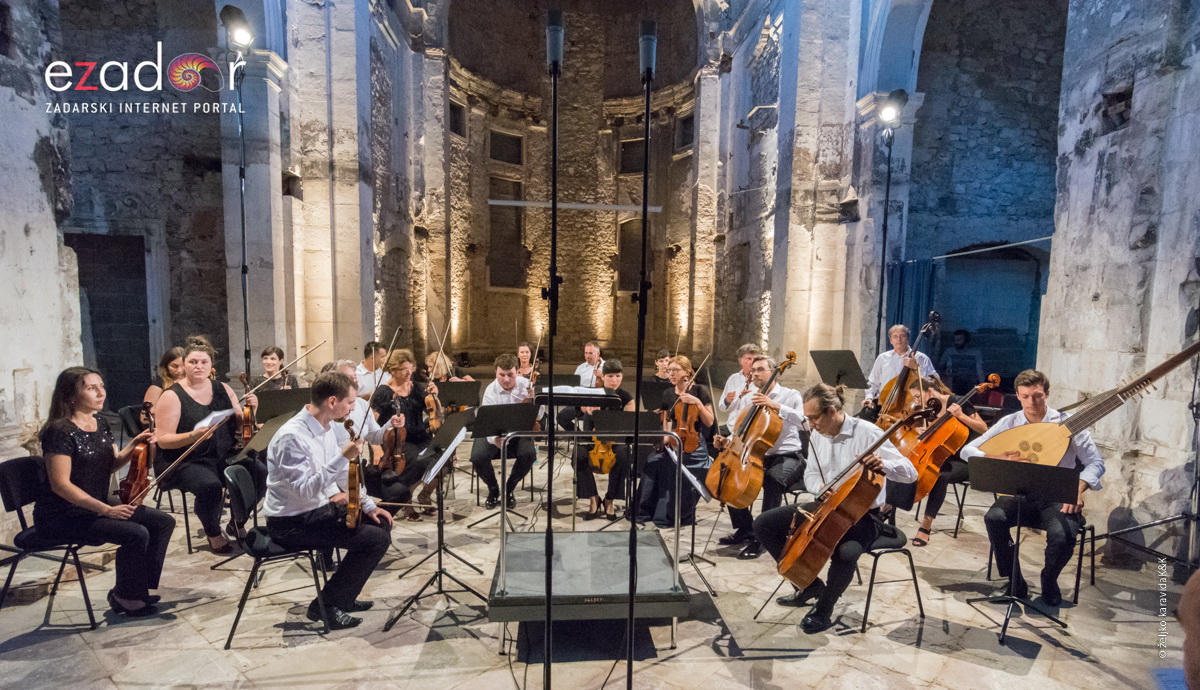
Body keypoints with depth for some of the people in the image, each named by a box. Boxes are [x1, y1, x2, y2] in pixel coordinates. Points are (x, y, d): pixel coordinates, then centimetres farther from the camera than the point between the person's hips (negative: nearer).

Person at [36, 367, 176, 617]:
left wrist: (134, 446, -5)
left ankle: (139, 587, 9)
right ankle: (125, 597, 0)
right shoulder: (60, 432, -18)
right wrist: (106, 510, -26)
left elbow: (111, 465, 15)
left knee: (164, 522, -5)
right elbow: (60, 484, -22)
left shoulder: (100, 426, 7)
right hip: (62, 516, -8)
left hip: (97, 507, 8)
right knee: (136, 534, -25)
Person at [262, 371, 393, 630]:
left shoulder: (326, 426, 3)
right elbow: (304, 491, -30)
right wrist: (343, 457, -34)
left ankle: (344, 596, 23)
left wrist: (368, 505, 9)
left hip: (318, 508, 9)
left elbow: (342, 472, 14)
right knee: (376, 539, -17)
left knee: (381, 522, 11)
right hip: (291, 523, -9)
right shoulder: (292, 436, -25)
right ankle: (326, 604, 2)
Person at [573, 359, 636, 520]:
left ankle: (609, 500, -14)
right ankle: (593, 498, -15)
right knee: (579, 455, -32)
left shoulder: (626, 396, -2)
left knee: (623, 456, -34)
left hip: (615, 438, 0)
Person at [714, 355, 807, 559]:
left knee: (773, 479, -35)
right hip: (757, 456, 6)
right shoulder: (748, 399, 10)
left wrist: (775, 405, -34)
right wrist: (727, 441, -9)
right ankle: (745, 529, 8)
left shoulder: (791, 395, -3)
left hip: (788, 456, -5)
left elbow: (800, 419, -23)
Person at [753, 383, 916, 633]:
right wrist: (820, 487, -10)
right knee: (763, 524, -4)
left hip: (862, 515, -6)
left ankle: (823, 610, -6)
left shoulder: (867, 433, -18)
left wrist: (882, 464, -39)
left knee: (846, 553, -38)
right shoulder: (817, 435, -1)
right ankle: (809, 584, 11)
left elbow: (910, 473, -18)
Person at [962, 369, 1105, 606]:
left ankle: (1049, 580, 6)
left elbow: (1095, 463, -4)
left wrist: (1077, 490, -23)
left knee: (1063, 536, -30)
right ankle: (1014, 580, -4)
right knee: (994, 518, -29)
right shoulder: (1009, 423, -1)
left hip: (1057, 499, -1)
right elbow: (967, 450, -2)